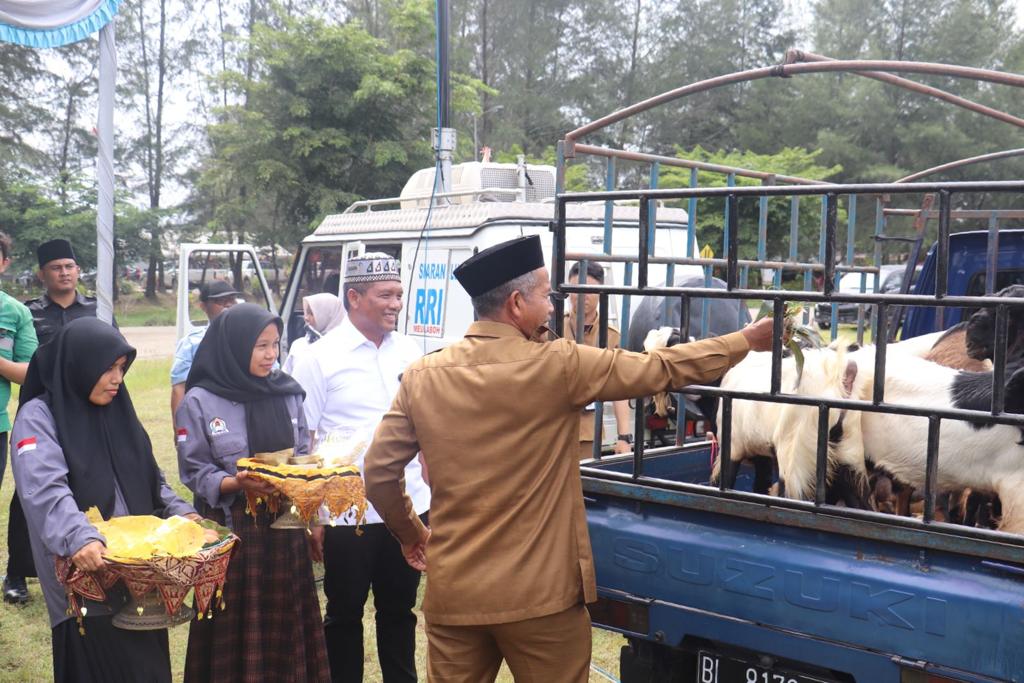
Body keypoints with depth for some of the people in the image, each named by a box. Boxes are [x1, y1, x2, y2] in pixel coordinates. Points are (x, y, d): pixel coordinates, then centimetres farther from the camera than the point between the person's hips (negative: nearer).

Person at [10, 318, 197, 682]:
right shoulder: (39, 417, -9)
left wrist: (181, 512, 0)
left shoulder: (116, 409, 12)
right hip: (84, 581, -6)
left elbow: (151, 479, 17)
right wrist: (79, 537, -40)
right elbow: (46, 492, -25)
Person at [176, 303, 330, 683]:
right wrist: (238, 484, -23)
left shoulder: (287, 393, 6)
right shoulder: (199, 403, -6)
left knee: (286, 628, 9)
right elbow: (196, 475, -7)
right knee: (236, 634, 2)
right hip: (232, 531, -4)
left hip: (285, 528, 4)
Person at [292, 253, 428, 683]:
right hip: (346, 513, -4)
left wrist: (429, 491, 11)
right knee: (345, 613, 11)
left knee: (399, 610, 16)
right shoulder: (321, 358, -7)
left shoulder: (408, 351, 6)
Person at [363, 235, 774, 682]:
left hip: (452, 591, 4)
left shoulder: (421, 377, -1)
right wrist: (746, 341, 10)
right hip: (540, 592, -3)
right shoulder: (557, 365, -11)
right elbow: (663, 369, -3)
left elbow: (378, 473, 3)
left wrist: (410, 533, 21)